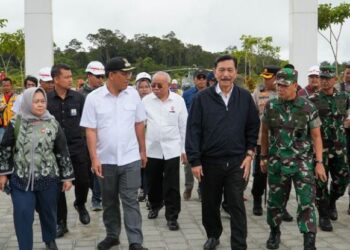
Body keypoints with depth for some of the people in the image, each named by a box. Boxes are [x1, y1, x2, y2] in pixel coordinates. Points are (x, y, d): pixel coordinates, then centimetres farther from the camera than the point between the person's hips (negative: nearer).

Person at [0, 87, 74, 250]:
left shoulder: (53, 124, -1)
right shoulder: (16, 124, -3)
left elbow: (63, 152, 1)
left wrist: (67, 176, 1)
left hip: (48, 178, 1)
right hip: (21, 180, -1)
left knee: (48, 212, 15)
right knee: (23, 216, -2)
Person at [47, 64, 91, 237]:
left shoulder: (78, 97, -1)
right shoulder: (46, 99, -4)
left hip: (77, 147, 1)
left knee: (83, 181, 3)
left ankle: (80, 204, 36)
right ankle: (61, 222, 17)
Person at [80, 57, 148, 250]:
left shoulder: (133, 94, -2)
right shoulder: (93, 98, -8)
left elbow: (139, 124, 7)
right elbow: (90, 130, -7)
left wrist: (143, 151, 10)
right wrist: (94, 158, -12)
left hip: (130, 158, 0)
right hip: (105, 160, 0)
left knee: (130, 201, 1)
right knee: (109, 201, 14)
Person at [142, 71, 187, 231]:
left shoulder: (178, 101, -2)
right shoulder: (146, 101, 0)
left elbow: (184, 126, 3)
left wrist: (185, 149, 3)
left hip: (172, 149, -2)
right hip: (152, 149, 2)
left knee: (172, 186, -2)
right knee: (153, 182, 15)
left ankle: (172, 217, 7)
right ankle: (155, 206, 39)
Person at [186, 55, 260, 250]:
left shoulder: (245, 97, 0)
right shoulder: (202, 98, -4)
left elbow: (253, 127, 6)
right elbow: (193, 130, -5)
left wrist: (249, 154, -1)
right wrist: (195, 161, -9)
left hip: (237, 162, 0)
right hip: (209, 161, 1)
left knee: (237, 206, 2)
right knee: (210, 204, 15)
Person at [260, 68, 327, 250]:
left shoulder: (308, 107, -6)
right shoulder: (270, 106, 1)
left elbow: (316, 136, -1)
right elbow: (265, 132, 12)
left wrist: (319, 162, -7)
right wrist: (263, 156, 13)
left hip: (303, 163, -2)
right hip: (276, 163, 2)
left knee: (306, 204, -5)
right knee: (275, 201, 13)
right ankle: (274, 233, 35)